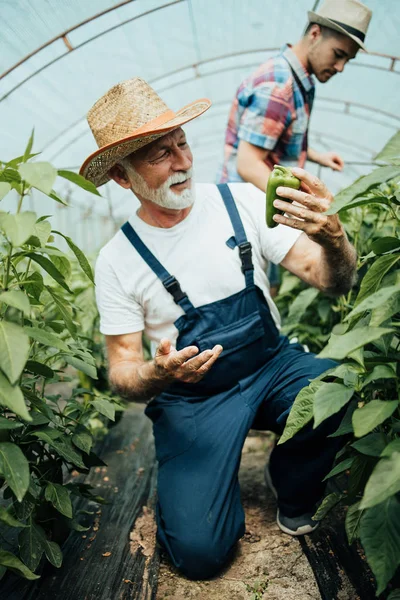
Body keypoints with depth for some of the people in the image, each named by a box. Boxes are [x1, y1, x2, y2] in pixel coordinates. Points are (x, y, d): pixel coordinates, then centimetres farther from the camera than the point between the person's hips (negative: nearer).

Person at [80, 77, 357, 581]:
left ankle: (293, 493, 4)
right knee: (199, 551, -17)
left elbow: (332, 281, -8)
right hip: (191, 401, -1)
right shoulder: (117, 260, -8)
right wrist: (155, 378, -28)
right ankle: (182, 484, 20)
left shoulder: (241, 201, -6)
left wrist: (333, 239, -32)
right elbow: (122, 370, -4)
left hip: (274, 364, 2)